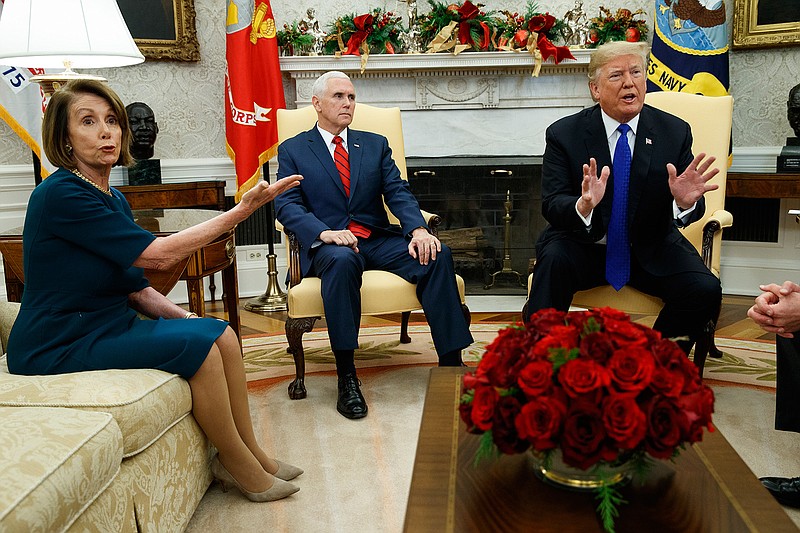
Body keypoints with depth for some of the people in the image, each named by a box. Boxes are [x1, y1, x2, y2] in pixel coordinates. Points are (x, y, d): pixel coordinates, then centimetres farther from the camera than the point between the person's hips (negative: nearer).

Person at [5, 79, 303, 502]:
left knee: (222, 335, -5)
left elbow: (134, 286, 12)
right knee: (199, 347, -21)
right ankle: (241, 467, -4)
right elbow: (158, 254, -22)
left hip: (108, 325, 8)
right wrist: (241, 211, -19)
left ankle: (250, 455, 4)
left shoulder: (114, 199, 10)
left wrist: (184, 318, -4)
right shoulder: (59, 194, -19)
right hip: (57, 347, -8)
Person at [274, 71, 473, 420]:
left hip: (379, 239, 3)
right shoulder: (293, 150, 11)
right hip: (329, 244, -3)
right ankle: (346, 378, -33)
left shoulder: (375, 144, 20)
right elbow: (287, 205, -1)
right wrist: (324, 232, -22)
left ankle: (451, 363, -23)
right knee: (342, 260, -39)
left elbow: (398, 192, 8)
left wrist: (418, 229, -14)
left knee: (437, 256, -25)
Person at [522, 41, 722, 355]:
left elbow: (691, 211, -1)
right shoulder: (563, 134, -6)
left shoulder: (675, 132, -1)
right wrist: (583, 206, -36)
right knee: (554, 258, -33)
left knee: (705, 291, -21)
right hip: (584, 244, -2)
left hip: (650, 248, 2)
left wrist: (686, 201, -28)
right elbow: (551, 205, -12)